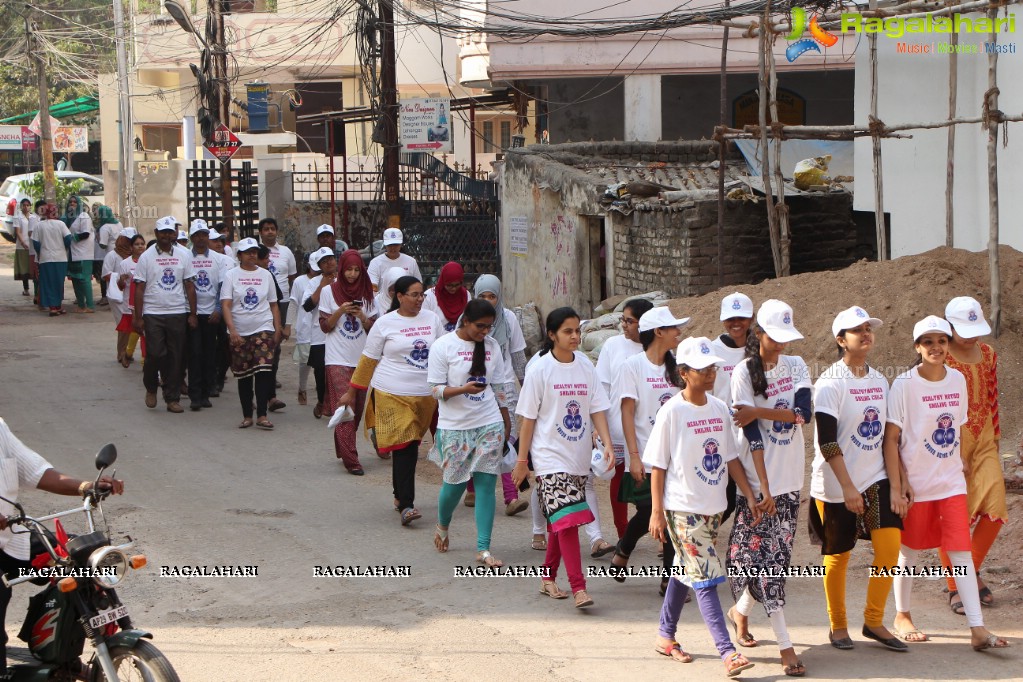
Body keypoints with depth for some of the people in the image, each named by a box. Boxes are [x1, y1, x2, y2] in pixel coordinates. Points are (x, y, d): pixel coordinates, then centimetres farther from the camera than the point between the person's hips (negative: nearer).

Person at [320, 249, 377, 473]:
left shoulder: (367, 294, 8)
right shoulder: (329, 292, 1)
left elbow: (373, 328, 8)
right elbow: (325, 326, -1)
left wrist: (362, 316, -12)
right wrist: (340, 311, -16)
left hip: (362, 358, 4)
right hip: (338, 359, -4)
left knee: (357, 408, 7)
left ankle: (343, 451, 23)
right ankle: (351, 460, -15)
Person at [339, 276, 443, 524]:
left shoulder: (432, 320, 8)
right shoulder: (385, 323, -1)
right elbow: (368, 359, 4)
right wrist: (352, 392, 6)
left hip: (425, 395, 4)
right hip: (392, 394, -4)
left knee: (410, 446, 7)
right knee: (403, 447, -11)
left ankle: (401, 496, 23)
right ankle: (406, 505, -15)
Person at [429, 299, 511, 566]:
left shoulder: (491, 346, 6)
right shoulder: (444, 346, -7)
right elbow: (436, 390, -8)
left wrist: (506, 421, 17)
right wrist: (463, 389, -24)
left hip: (489, 424, 3)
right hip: (454, 426, -3)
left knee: (486, 484, -3)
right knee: (455, 482, 4)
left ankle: (483, 549, -2)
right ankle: (442, 525, 36)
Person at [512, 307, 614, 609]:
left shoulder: (586, 366, 6)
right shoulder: (540, 369, -7)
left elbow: (597, 408, 6)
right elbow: (528, 417, -4)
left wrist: (607, 444, -8)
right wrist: (522, 460, -3)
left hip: (579, 456, 5)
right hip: (550, 456, -5)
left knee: (562, 521, 11)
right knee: (567, 518, -14)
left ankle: (549, 578, 25)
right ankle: (578, 588, -18)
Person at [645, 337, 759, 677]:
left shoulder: (719, 409, 5)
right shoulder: (672, 412, -12)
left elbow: (731, 457, 11)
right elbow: (657, 465, -9)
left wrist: (751, 496, 6)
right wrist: (657, 511, -10)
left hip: (713, 506, 6)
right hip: (682, 507, -6)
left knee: (686, 570, 16)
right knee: (705, 576, -10)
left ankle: (666, 636, 30)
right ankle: (728, 652, -14)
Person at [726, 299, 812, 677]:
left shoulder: (796, 366, 6)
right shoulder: (744, 373, -7)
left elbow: (803, 412, -10)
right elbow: (752, 433, -13)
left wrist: (759, 410, -19)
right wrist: (763, 487, -17)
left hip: (789, 480, 5)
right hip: (757, 479, -5)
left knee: (775, 557, 10)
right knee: (765, 559, -6)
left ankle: (741, 610, 35)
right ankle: (785, 646, -4)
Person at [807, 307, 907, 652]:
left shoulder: (879, 381, 7)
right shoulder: (830, 383, -12)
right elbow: (827, 442, -16)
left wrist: (895, 487, 2)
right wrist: (848, 488, -19)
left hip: (876, 479, 5)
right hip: (835, 485, -5)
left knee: (889, 545, -7)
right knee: (838, 555, 4)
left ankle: (874, 621, 7)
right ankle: (838, 626, 21)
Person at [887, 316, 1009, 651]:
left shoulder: (957, 380, 2)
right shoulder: (905, 384, -12)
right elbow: (891, 438, -11)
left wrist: (960, 461, 13)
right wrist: (900, 481, -15)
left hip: (951, 482, 3)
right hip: (916, 483, -3)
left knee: (961, 551, -5)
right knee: (909, 550, 10)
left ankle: (977, 629, -9)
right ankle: (902, 616, 30)